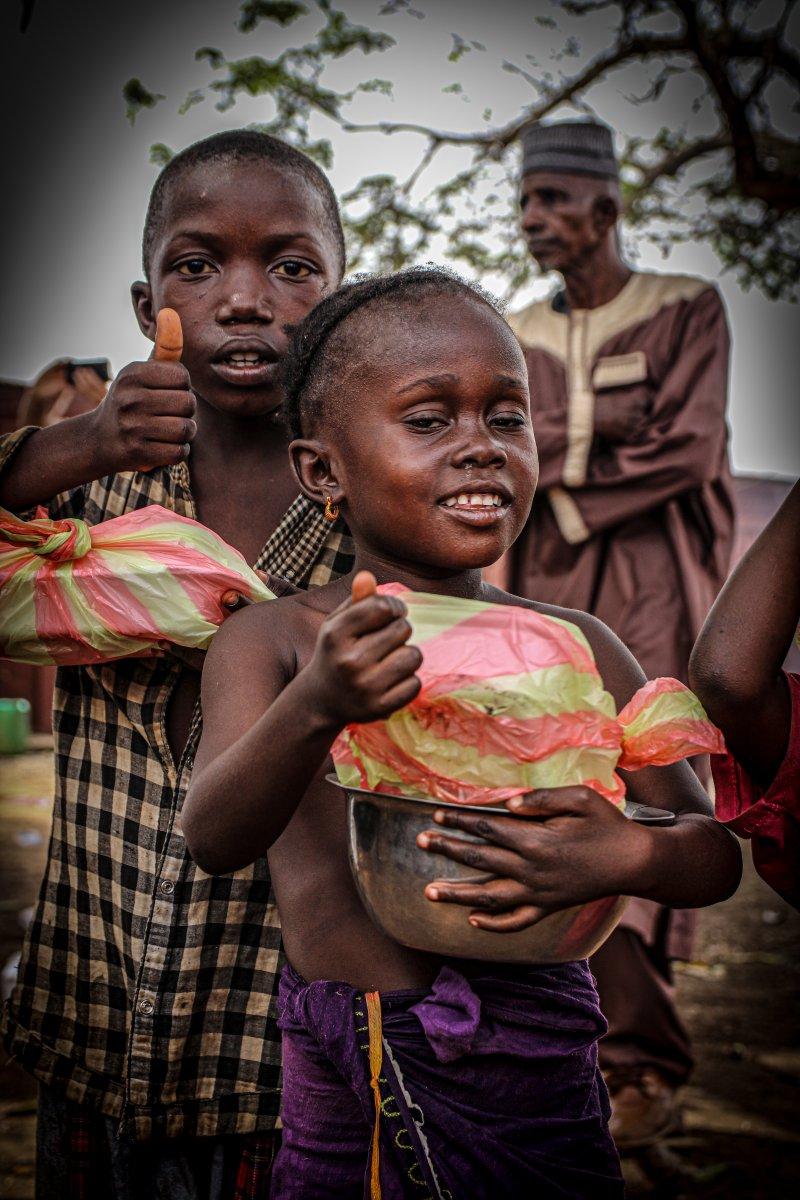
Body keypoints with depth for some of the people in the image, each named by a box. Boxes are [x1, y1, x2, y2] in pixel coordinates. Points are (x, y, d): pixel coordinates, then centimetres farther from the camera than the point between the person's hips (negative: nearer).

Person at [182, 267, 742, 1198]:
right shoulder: (272, 640, -3)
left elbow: (715, 851, 3)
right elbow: (214, 839, -17)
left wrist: (625, 858, -21)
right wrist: (317, 707, -36)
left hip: (535, 1075, 2)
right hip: (338, 1089, -1)